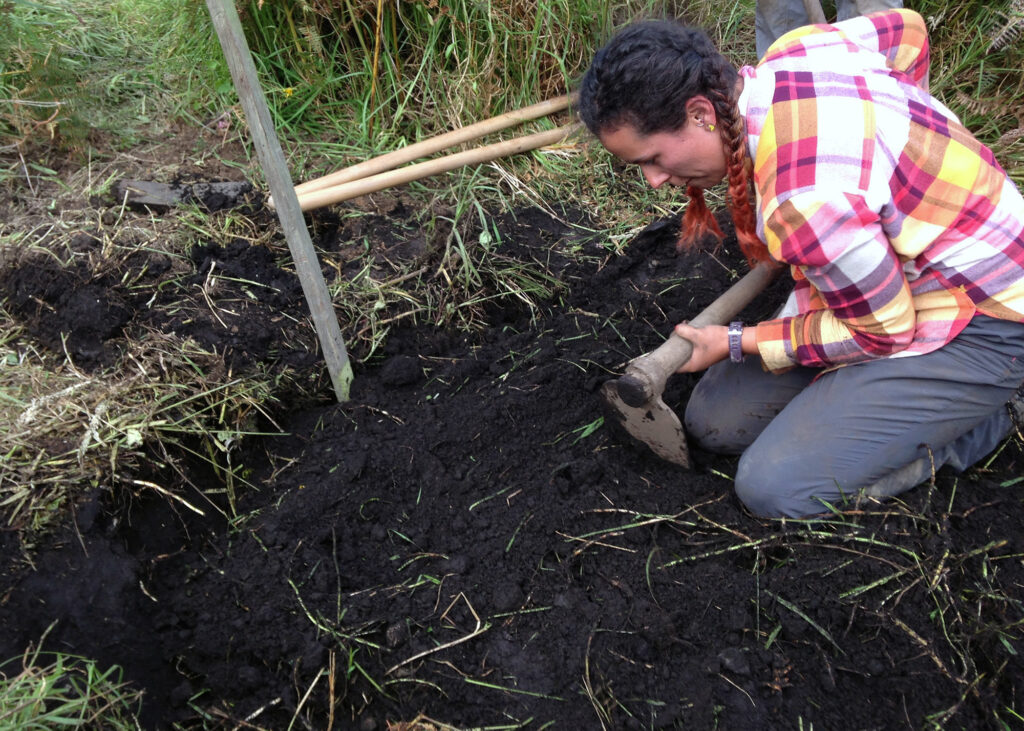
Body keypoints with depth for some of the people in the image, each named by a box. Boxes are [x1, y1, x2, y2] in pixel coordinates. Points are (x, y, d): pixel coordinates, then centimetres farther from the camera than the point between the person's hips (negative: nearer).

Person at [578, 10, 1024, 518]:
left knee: (774, 488, -17)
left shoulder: (804, 200, -37)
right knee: (713, 419, 4)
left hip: (976, 332, -9)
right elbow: (904, 27, 12)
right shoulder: (789, 54, -9)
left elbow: (884, 332, -21)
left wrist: (737, 343, -11)